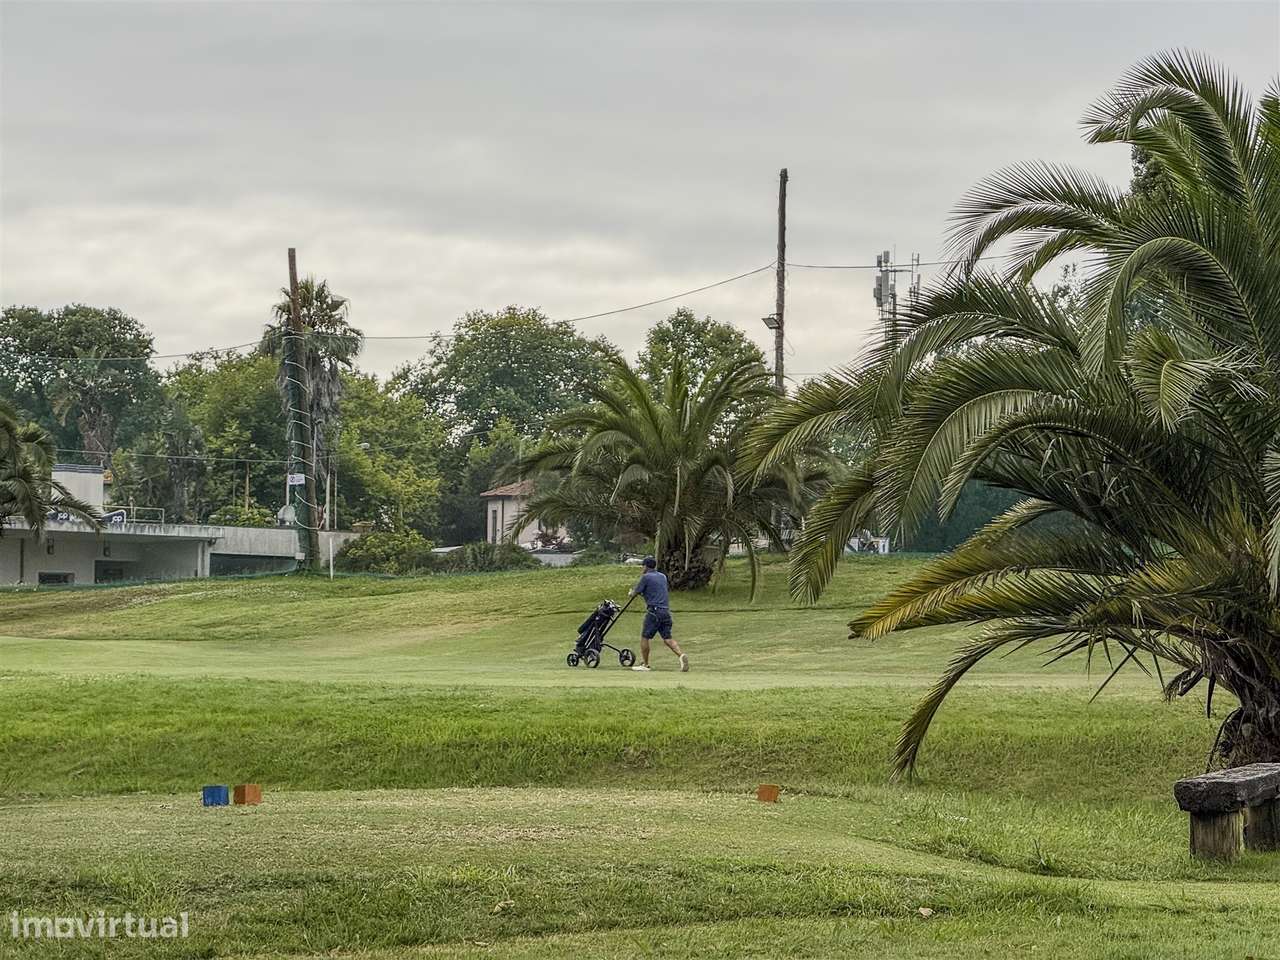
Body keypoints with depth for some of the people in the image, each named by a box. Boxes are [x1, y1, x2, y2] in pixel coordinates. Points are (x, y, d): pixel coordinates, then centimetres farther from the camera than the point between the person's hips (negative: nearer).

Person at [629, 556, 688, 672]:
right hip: (666, 611, 7)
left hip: (654, 611, -7)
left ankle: (645, 664, 9)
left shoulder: (646, 577, -4)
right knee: (667, 638, 4)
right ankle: (681, 655, -18)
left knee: (644, 637, 5)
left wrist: (631, 593, 27)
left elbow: (635, 593, 2)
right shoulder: (663, 577, 18)